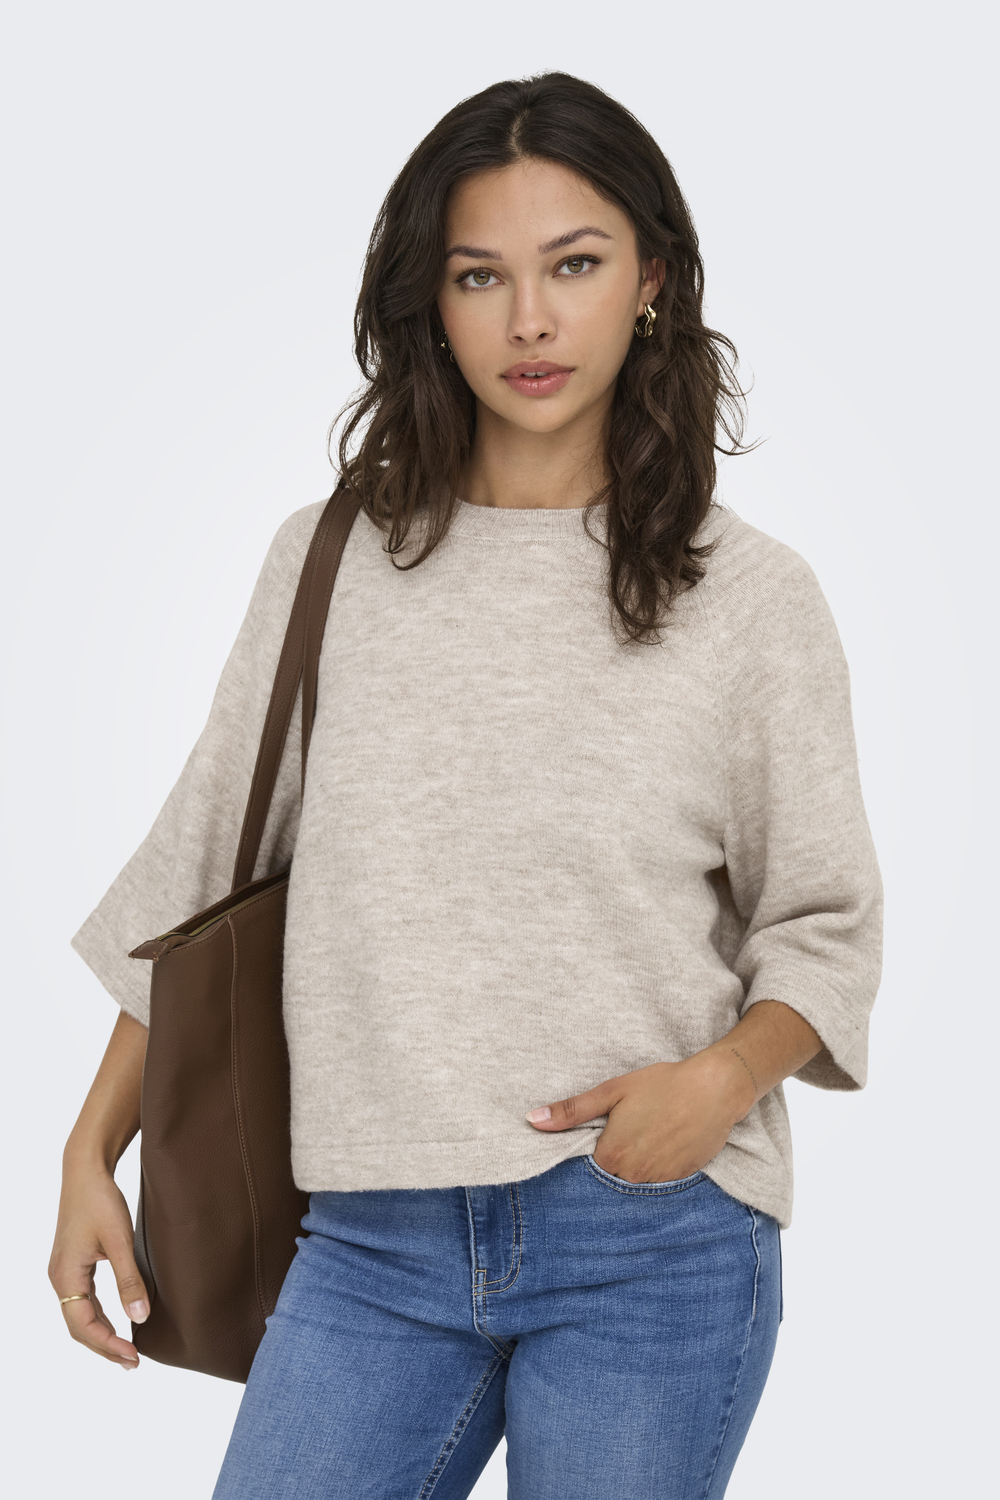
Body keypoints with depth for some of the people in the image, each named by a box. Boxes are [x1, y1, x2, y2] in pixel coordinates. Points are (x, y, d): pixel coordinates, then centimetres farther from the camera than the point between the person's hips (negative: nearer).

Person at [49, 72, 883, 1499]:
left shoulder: (750, 599, 0)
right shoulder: (329, 563, 5)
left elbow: (824, 927, 5)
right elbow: (203, 871, 10)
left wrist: (724, 1077, -14)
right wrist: (92, 1152, 9)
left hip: (653, 1239, -1)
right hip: (375, 1237, 2)